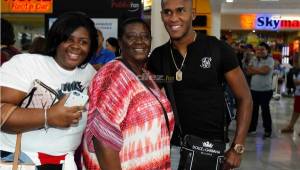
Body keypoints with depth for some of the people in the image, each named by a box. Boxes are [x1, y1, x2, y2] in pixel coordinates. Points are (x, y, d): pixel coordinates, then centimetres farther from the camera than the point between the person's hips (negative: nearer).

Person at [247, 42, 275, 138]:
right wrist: (259, 70, -14)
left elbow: (265, 71, -21)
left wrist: (254, 69, -7)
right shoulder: (253, 60, 10)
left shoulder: (270, 60, -6)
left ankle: (268, 130, 11)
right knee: (253, 109, 13)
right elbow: (248, 71, -1)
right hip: (254, 89, 5)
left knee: (265, 110, 1)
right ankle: (252, 128, 26)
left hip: (266, 90, -5)